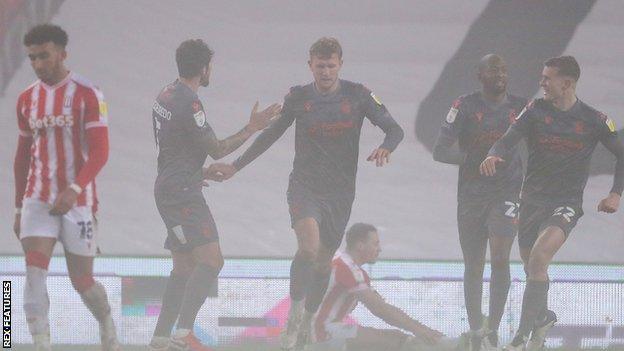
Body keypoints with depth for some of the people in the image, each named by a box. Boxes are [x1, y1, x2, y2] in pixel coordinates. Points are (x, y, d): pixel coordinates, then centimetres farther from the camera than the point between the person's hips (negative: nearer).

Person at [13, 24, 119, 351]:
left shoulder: (87, 94, -8)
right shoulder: (27, 99, 8)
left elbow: (99, 152, -15)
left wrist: (74, 190, -28)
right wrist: (19, 208, 17)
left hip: (77, 201, -3)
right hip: (37, 199, 3)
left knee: (82, 281, 7)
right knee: (35, 273, -15)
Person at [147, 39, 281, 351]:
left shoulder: (167, 95, 13)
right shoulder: (189, 103, -17)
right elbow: (217, 150, -12)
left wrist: (199, 172, 32)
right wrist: (251, 128, -6)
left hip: (168, 189, 10)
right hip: (182, 193, -10)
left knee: (184, 267, 14)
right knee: (211, 260, -17)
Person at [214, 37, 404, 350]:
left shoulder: (358, 96, -3)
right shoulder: (298, 98, -2)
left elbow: (395, 129, -3)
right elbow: (271, 134, 10)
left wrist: (385, 148, -27)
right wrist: (236, 166, 10)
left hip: (341, 193, 2)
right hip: (304, 187, -2)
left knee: (324, 261, 11)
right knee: (308, 248, -25)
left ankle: (308, 320, 32)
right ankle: (294, 314, -11)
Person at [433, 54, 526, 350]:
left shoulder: (521, 107, 3)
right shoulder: (465, 107, -3)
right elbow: (440, 151, -9)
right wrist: (472, 158, -24)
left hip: (507, 192, 0)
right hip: (471, 194, 0)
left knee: (500, 258, -18)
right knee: (473, 267, 7)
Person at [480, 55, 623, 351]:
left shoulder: (593, 120, -4)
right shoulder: (536, 110, -2)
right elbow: (509, 138, -14)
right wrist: (494, 155, -36)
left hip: (566, 202, -3)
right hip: (532, 199, 3)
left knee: (539, 257, -25)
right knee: (532, 268, 13)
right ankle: (543, 316, 44)